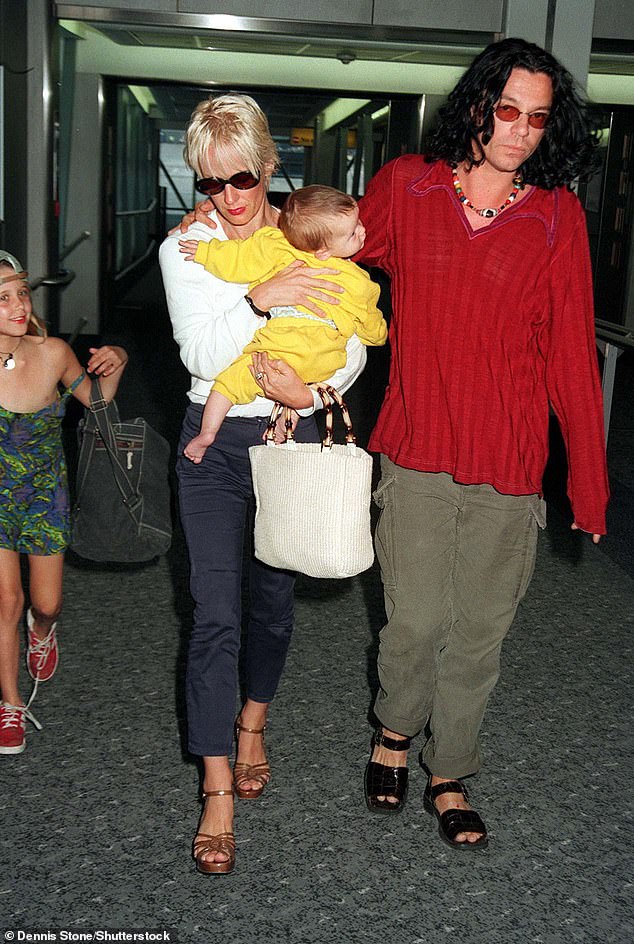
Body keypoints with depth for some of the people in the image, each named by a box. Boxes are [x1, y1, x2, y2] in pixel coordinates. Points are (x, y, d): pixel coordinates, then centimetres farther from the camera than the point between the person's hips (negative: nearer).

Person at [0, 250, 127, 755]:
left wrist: (114, 365, -17)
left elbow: (96, 400, 1)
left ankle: (41, 629, 51)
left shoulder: (52, 353, -19)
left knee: (47, 603, 10)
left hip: (44, 492, 1)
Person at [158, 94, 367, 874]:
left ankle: (252, 725, 40)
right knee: (215, 612, -6)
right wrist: (259, 299, -28)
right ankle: (219, 790, 2)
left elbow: (352, 344, -3)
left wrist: (311, 392, -22)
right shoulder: (184, 249, -3)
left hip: (292, 437, 2)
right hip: (214, 440, -1)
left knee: (273, 597, 14)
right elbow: (200, 353, -14)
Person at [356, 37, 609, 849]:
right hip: (417, 453, 0)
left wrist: (589, 481, 0)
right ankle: (394, 730, 33)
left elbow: (571, 354, 0)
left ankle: (449, 775, 31)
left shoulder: (557, 215, 0)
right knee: (416, 619, 1)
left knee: (480, 630, 10)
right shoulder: (404, 187, 1)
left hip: (510, 464, 1)